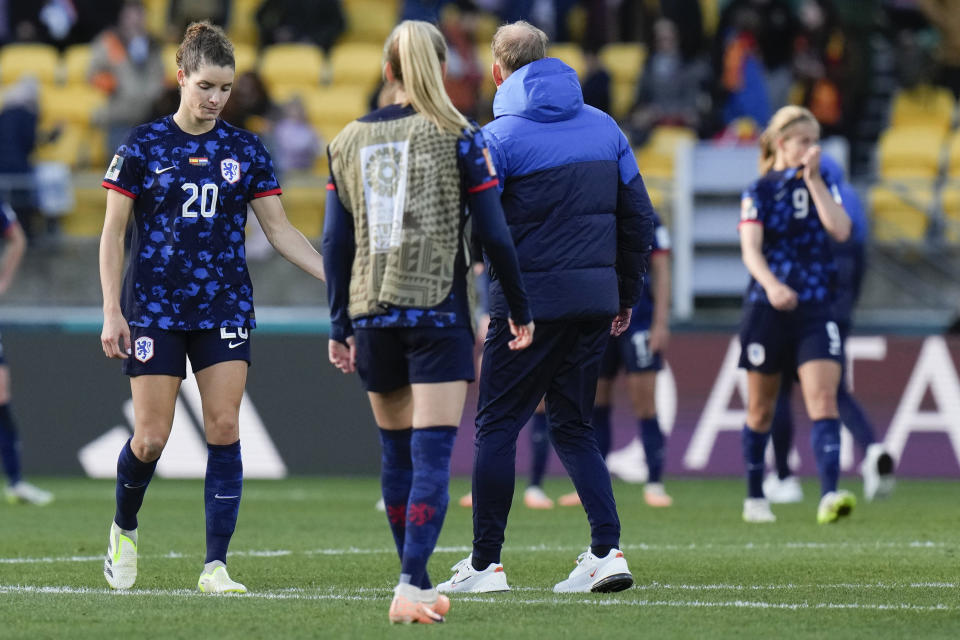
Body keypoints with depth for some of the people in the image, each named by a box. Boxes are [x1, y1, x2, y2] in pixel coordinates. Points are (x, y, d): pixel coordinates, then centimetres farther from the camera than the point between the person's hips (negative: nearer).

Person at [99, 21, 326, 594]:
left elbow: (280, 230, 7)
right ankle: (124, 529, 27)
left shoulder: (246, 150, 5)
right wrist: (112, 311, -7)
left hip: (225, 306, 2)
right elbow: (113, 232, 0)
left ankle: (216, 565, -6)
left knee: (225, 428, -8)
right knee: (152, 435, -3)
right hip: (155, 307, -2)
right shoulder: (143, 145, -2)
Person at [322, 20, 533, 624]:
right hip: (437, 313, -4)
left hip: (372, 314, 4)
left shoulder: (349, 139, 8)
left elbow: (337, 243, 8)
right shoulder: (457, 136, -3)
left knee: (397, 453, 15)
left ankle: (417, 584, 22)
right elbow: (494, 234, -4)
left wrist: (340, 326, 14)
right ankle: (412, 586, -21)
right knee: (432, 455, -8)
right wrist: (520, 310, 7)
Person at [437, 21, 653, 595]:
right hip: (595, 297, 5)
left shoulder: (498, 137, -7)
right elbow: (638, 218, 13)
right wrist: (627, 295, 21)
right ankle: (608, 550, 0)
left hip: (531, 300, -5)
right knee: (573, 426, 14)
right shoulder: (605, 127, 10)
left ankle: (485, 564, 2)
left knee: (498, 424, 3)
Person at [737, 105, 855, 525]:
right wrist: (771, 285, -32)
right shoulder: (759, 192, -1)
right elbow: (750, 249, -13)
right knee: (761, 409, 9)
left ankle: (829, 496, -25)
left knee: (823, 400, -14)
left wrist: (814, 179, -10)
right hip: (767, 310, -1)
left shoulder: (823, 186, 8)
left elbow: (841, 230, -10)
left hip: (816, 308, 2)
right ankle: (754, 497, 23)